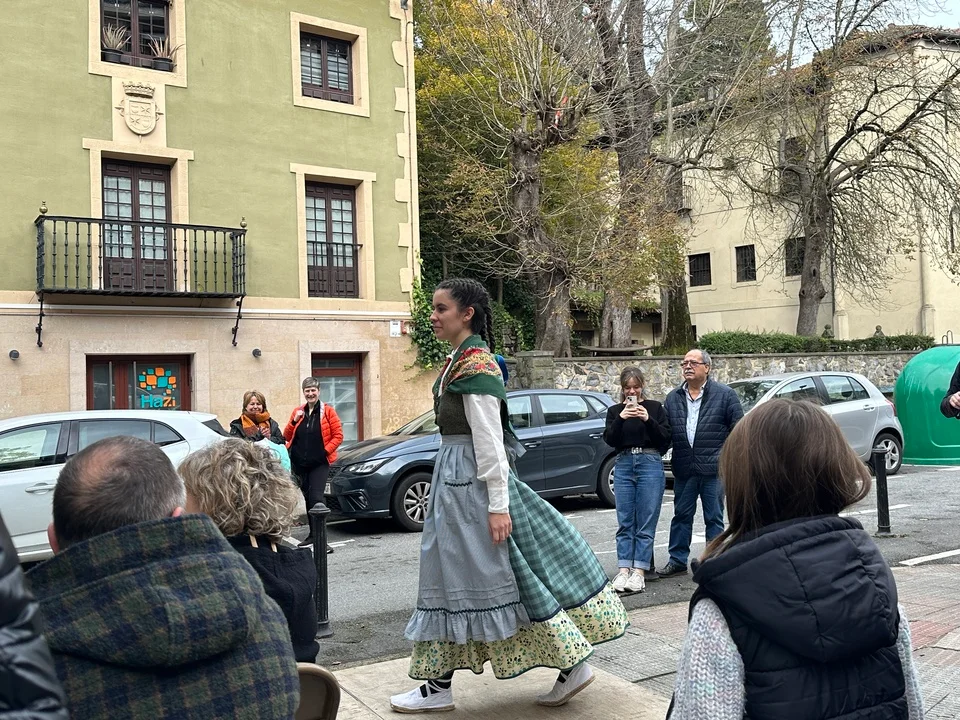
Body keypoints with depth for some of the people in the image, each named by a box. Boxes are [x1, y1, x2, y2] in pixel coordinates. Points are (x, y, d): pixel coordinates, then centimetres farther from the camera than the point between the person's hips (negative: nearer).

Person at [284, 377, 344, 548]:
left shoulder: (327, 411, -3)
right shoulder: (298, 412, 9)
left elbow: (338, 436, -4)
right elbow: (287, 436, 8)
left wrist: (326, 451, -14)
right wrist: (294, 421, -8)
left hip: (320, 463, -5)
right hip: (300, 463, 5)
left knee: (316, 498, -16)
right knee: (308, 498, 14)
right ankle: (314, 534, 26)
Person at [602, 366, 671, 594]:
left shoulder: (655, 408, 8)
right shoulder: (615, 411, 13)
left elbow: (665, 439, 1)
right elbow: (609, 440, 1)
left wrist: (648, 420, -13)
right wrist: (620, 419, -14)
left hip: (650, 464, -2)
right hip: (623, 465, 2)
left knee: (646, 522, -4)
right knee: (625, 522, 1)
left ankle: (640, 571, -2)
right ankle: (624, 570, 2)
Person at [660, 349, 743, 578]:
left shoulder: (724, 395, -2)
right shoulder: (673, 398, 10)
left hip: (714, 469, -4)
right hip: (683, 469, 4)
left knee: (714, 518, 7)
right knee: (681, 515, 11)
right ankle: (677, 560, 20)